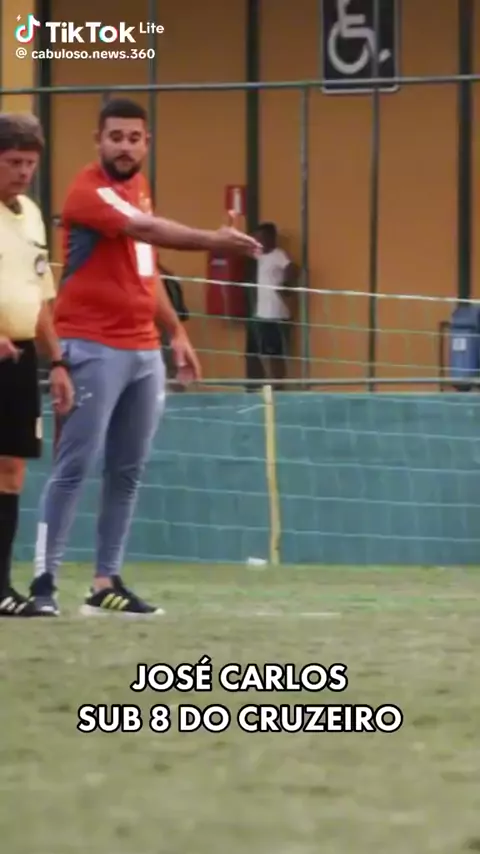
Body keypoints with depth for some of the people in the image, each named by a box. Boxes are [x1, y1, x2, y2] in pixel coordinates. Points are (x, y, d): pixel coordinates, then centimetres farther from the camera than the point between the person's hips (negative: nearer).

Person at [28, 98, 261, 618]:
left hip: (144, 351, 8)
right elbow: (146, 230, -30)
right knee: (74, 466, -10)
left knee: (127, 472, 6)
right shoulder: (88, 191, -13)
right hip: (94, 350, -8)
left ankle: (106, 583, 10)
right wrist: (210, 241, -42)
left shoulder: (138, 189, 15)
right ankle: (44, 580, -9)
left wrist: (175, 331, 24)